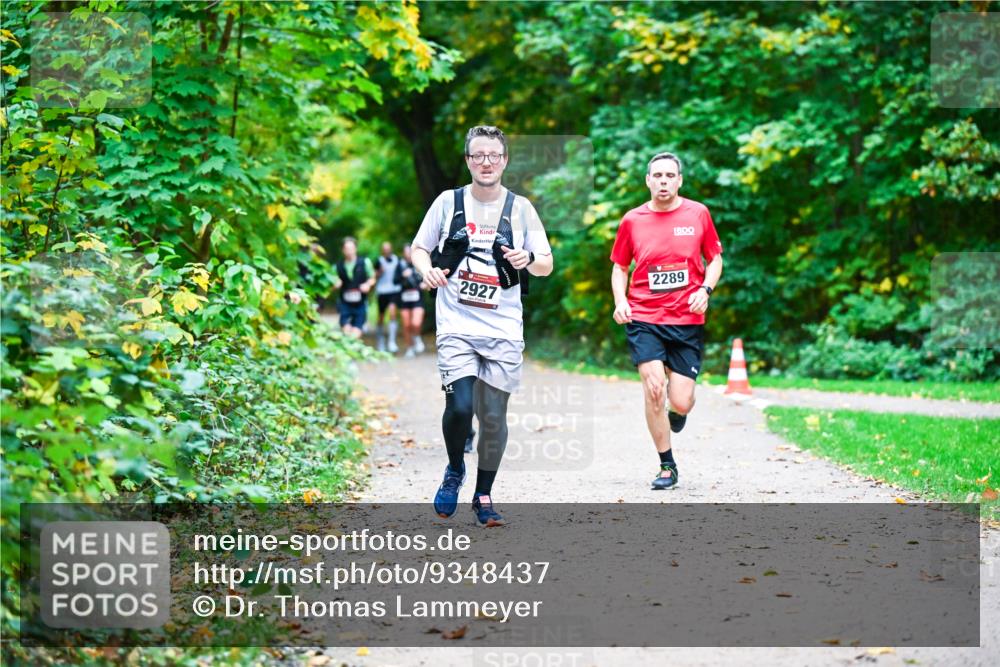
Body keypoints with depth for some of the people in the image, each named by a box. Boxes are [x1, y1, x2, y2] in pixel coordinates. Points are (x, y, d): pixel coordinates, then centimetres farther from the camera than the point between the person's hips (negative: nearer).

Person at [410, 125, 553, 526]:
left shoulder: (520, 208, 4)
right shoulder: (448, 202, 3)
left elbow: (547, 265, 7)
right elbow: (418, 248, 12)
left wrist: (529, 260, -16)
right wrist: (426, 268, -11)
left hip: (503, 329, 1)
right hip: (456, 326, -1)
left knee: (494, 417, 3)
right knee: (460, 406, -18)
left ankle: (484, 497, 21)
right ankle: (454, 471, 12)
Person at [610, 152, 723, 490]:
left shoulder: (698, 214, 2)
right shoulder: (632, 220, 2)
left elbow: (715, 259, 12)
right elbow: (620, 267, 14)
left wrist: (705, 289, -7)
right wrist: (620, 300, -4)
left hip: (687, 321, 0)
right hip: (643, 319, 0)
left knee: (681, 402, -5)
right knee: (654, 389, -14)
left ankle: (679, 411, 36)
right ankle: (667, 466, 3)